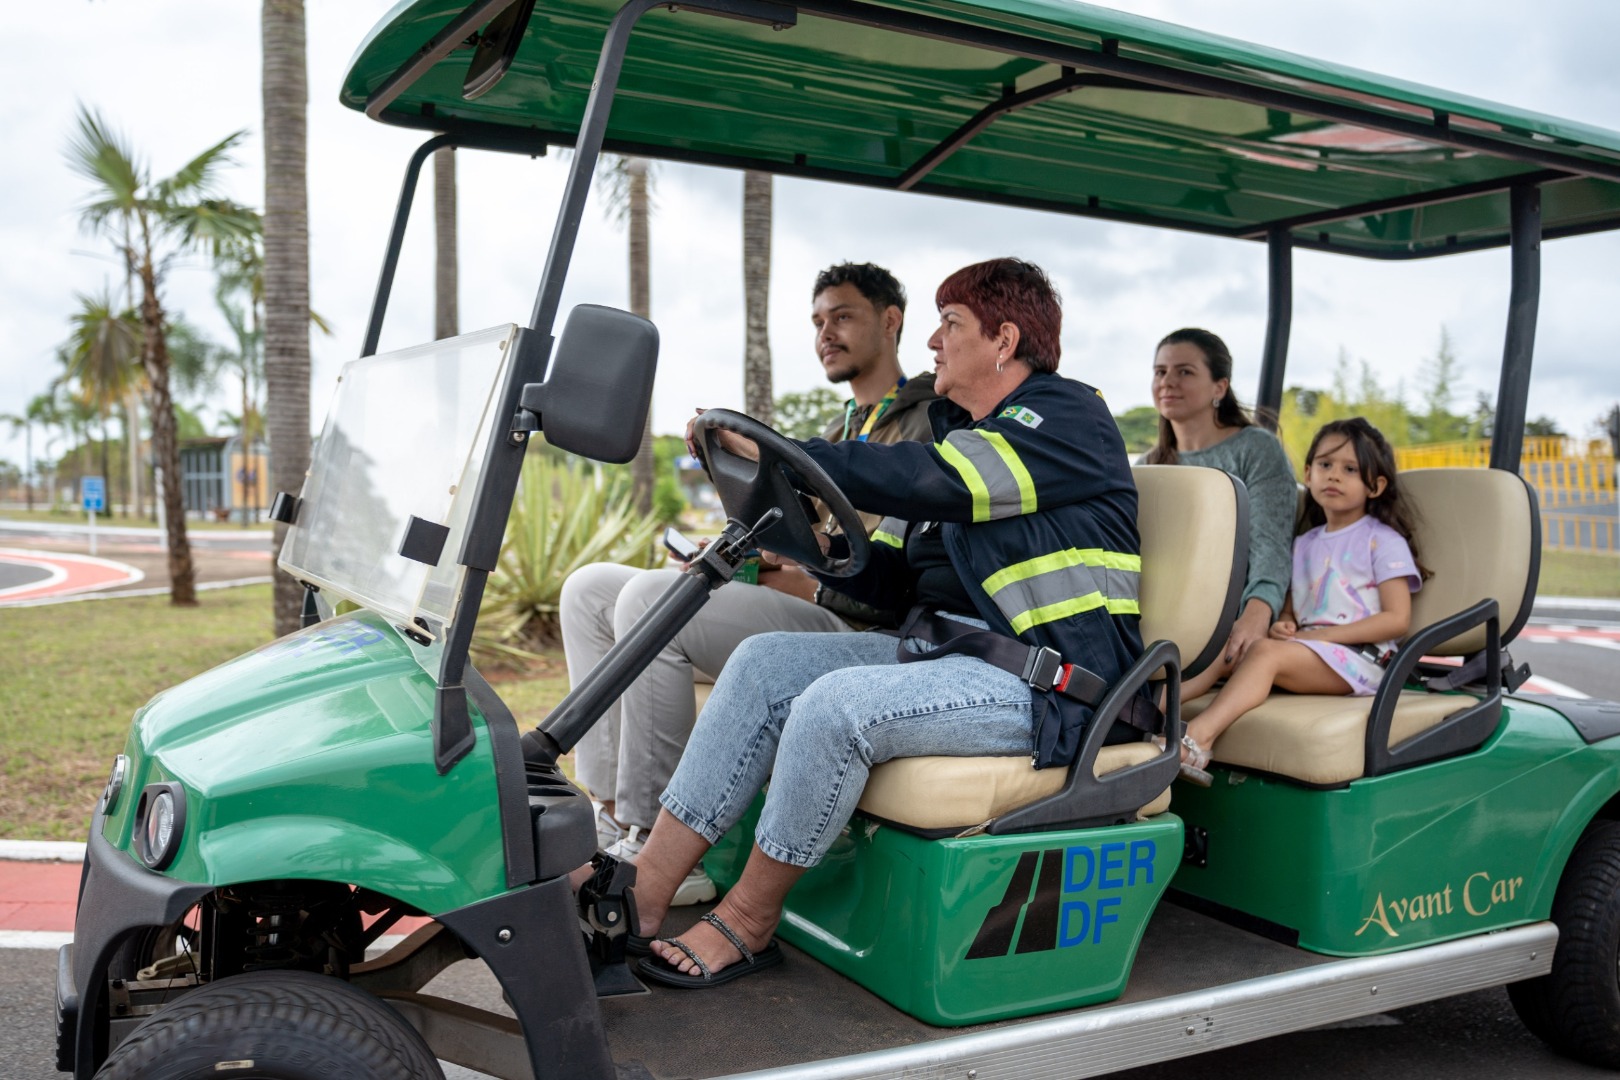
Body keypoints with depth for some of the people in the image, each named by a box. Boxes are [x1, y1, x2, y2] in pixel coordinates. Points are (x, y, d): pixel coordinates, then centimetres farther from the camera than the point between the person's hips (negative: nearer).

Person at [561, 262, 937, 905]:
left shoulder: (929, 423, -3)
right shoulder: (841, 430, 27)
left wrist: (815, 587, -16)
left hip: (853, 634, -10)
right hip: (797, 616, 10)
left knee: (649, 597, -28)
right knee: (589, 588, 1)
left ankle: (650, 845, -21)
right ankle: (613, 813, -6)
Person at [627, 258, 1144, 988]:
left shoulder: (1066, 417, -8)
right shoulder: (969, 432, 21)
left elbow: (926, 479, -23)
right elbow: (910, 580, 18)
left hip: (1043, 682, -9)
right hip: (950, 649, 9)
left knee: (835, 705, -29)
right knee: (766, 662, -6)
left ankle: (747, 921, -8)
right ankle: (642, 891, -8)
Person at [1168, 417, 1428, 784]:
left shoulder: (1383, 541, 3)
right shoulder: (1304, 545, 22)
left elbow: (1397, 619, -6)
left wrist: (1318, 635, -13)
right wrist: (1284, 624, -4)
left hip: (1358, 655, -7)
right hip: (1306, 648, 7)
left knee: (1267, 653, -33)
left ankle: (1197, 739, -52)